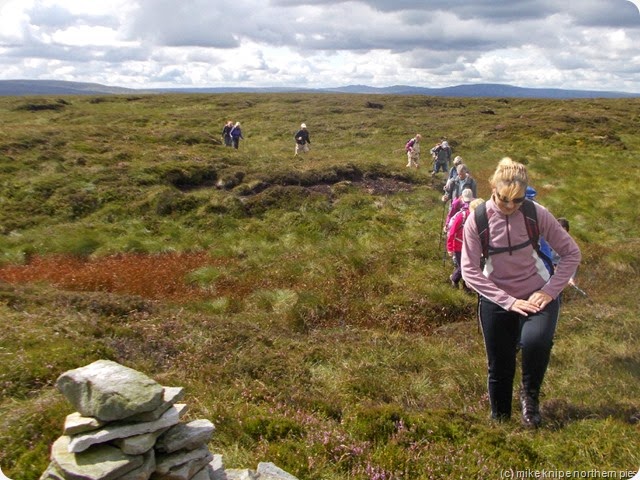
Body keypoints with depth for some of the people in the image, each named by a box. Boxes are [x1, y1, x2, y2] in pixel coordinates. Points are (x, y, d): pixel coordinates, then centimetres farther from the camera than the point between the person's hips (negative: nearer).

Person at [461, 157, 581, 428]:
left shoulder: (536, 213, -14)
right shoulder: (477, 220, -15)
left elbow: (571, 253, -5)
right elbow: (469, 271, -15)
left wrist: (550, 291, -16)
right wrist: (509, 302, -20)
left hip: (538, 295, 0)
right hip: (496, 299, 1)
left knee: (535, 341, -29)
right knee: (499, 366, 9)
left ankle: (530, 395, 2)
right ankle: (500, 419, 35)